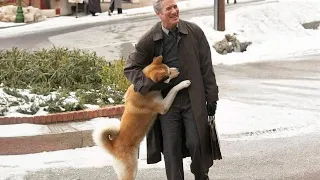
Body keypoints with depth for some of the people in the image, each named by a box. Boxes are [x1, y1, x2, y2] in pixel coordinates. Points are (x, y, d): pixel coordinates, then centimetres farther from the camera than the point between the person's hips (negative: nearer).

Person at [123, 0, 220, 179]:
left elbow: (206, 67, 0)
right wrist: (148, 85, -12)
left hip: (193, 99, 0)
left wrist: (211, 97, -1)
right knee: (171, 148, 4)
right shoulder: (149, 40, -4)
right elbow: (130, 68, 4)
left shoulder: (194, 32, -3)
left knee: (197, 143, -1)